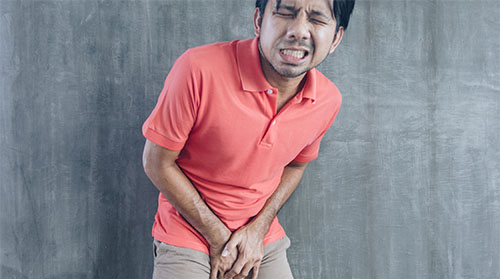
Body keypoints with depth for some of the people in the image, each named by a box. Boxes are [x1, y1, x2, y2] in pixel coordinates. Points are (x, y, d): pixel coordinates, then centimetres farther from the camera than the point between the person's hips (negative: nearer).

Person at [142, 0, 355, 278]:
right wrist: (218, 237, -13)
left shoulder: (328, 100, -9)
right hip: (189, 238, -3)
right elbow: (158, 162, -15)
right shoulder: (200, 70, -24)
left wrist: (259, 228, -6)